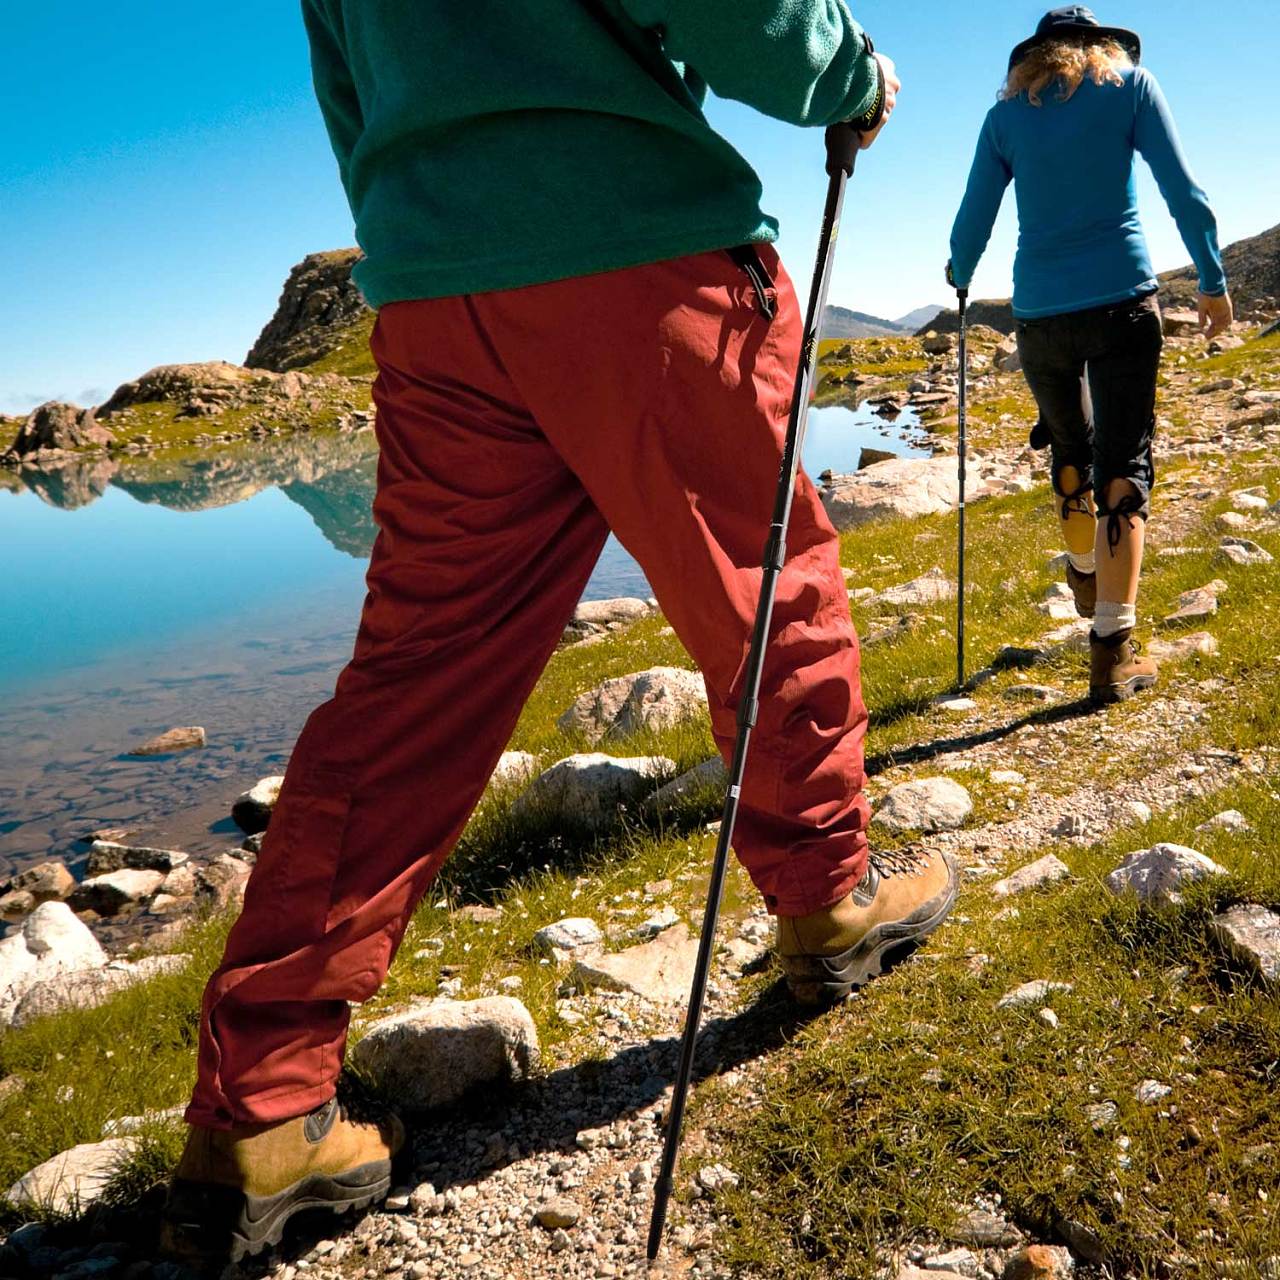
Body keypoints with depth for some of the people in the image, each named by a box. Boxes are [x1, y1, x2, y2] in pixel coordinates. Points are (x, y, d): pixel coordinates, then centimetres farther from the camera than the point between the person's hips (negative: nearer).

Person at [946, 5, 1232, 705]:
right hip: (1121, 302, -2)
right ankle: (1112, 650, -10)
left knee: (1071, 451, 23)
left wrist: (959, 275, 30)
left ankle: (1085, 577, 42)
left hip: (1039, 312, 3)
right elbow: (1185, 194, 2)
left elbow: (972, 222, 10)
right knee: (1123, 463, -3)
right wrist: (1214, 284, 10)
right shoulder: (1130, 83, 8)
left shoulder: (1007, 112, 11)